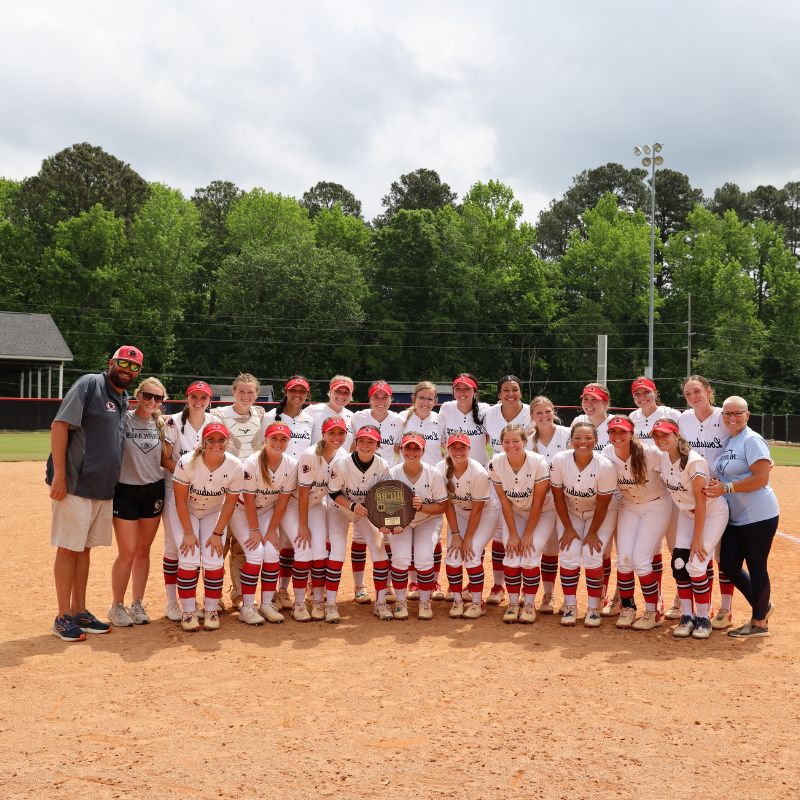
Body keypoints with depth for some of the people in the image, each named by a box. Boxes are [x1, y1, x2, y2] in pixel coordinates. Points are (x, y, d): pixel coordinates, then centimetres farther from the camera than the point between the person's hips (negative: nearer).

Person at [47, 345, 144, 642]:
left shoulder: (125, 400, 15)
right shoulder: (89, 384, -8)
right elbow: (59, 425, -15)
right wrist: (59, 474, -20)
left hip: (104, 489, 8)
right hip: (73, 485, -7)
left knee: (84, 548, 14)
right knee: (68, 548, -1)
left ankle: (80, 612, 21)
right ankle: (63, 617, 7)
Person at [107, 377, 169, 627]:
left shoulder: (161, 424, 7)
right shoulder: (123, 419, -6)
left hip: (153, 491, 4)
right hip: (125, 491, -4)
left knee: (144, 551, 10)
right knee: (127, 553, -3)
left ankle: (137, 604, 22)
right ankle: (117, 606, 13)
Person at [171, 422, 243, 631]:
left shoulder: (235, 467, -22)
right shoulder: (187, 463, -27)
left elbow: (229, 503, -11)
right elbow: (180, 500, -18)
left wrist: (218, 533, -10)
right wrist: (188, 532, -16)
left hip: (214, 513, 1)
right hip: (186, 513, -1)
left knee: (214, 561, -11)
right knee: (189, 560, -15)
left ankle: (212, 611, 4)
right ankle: (188, 612, -1)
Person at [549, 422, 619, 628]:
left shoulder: (605, 467, -28)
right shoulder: (559, 461, -23)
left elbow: (602, 504, -17)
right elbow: (558, 497, -11)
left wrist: (592, 532, -10)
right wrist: (568, 528, -8)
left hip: (601, 514, -2)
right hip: (570, 512, 2)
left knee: (592, 556, -14)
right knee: (569, 555, -11)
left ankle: (594, 607, 3)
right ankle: (570, 605, 6)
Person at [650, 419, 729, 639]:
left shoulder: (694, 461, -28)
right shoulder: (663, 457, -8)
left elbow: (700, 502, -24)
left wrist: (698, 538, -21)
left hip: (712, 512, -6)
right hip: (687, 512, 6)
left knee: (695, 566, -13)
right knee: (679, 563, -5)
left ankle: (703, 619, 4)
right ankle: (687, 616, 7)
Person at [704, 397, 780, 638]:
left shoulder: (752, 440, -12)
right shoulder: (727, 442, 13)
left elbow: (761, 478, -20)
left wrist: (726, 488, -23)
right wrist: (715, 486, 4)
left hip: (759, 516, -8)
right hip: (735, 517, 9)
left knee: (756, 566, 0)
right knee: (728, 564, 8)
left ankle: (759, 623, 13)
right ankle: (763, 606, 28)